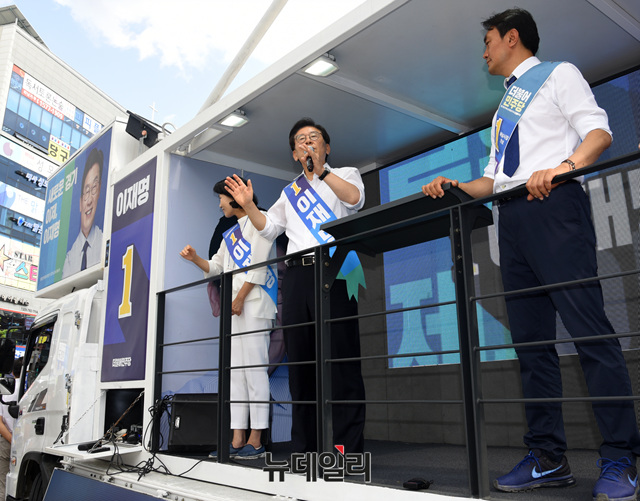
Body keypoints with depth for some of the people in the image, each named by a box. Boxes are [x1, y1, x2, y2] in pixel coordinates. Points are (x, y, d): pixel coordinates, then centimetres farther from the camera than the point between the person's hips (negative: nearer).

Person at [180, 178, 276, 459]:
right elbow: (216, 267, 28)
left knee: (254, 368, -10)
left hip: (253, 305, -9)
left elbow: (258, 265, -10)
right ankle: (238, 440, 8)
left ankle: (255, 440, -7)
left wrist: (240, 298, -14)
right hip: (234, 308, 9)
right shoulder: (230, 234, 26)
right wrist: (195, 259, 10)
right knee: (236, 372, 5)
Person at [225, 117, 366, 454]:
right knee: (301, 363, 6)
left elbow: (355, 198, -7)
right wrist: (248, 206, 7)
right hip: (297, 273, 5)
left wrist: (321, 171, -12)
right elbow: (268, 227, 22)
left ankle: (348, 449, -5)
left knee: (341, 361, -10)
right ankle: (304, 449, 14)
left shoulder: (344, 174, 15)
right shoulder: (290, 192, 29)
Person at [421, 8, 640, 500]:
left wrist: (562, 167, -22)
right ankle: (548, 457, 8)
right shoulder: (504, 109, 30)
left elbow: (599, 131, -4)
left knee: (588, 327, -13)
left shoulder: (558, 74, 11)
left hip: (553, 205, -7)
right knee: (530, 339, 2)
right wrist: (454, 186, 9)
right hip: (512, 218, 7)